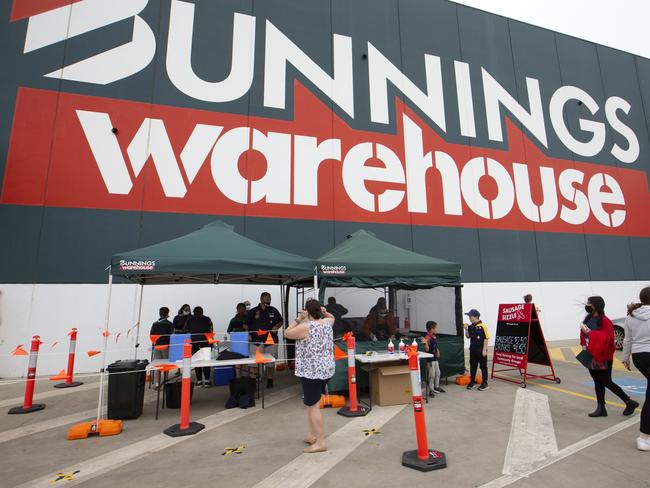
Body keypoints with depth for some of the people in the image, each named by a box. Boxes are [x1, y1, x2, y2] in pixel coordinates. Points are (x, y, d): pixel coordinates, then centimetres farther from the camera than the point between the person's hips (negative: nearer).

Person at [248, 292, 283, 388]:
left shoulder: (274, 311, 6)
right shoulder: (253, 311, 2)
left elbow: (280, 321, 13)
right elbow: (247, 324, 5)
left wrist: (276, 326, -6)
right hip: (256, 340, -1)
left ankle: (270, 380, 25)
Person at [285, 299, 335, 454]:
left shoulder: (306, 327, -17)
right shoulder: (327, 322, 4)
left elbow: (287, 333, -3)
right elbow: (332, 318, 29)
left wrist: (298, 319, -3)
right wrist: (324, 312, 12)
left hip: (311, 371, -8)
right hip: (326, 369, 8)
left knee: (313, 406, -1)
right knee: (312, 404, 20)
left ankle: (320, 443, 5)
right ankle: (314, 436, 29)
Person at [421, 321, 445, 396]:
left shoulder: (435, 337, 6)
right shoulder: (427, 338, -21)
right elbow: (427, 349, -26)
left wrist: (438, 352, 16)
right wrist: (425, 343, -41)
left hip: (436, 358, 9)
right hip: (430, 359, -9)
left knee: (437, 373, 21)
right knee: (431, 375, 0)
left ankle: (437, 387, 38)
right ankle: (431, 390, 12)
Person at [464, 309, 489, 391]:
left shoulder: (482, 326, -15)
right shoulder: (470, 326, 4)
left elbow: (486, 339, -13)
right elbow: (468, 336, 11)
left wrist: (484, 350, -13)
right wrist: (466, 329, -5)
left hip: (481, 350, -6)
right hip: (473, 350, 6)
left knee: (483, 366, 5)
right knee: (472, 366, 14)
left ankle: (485, 383, 16)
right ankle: (472, 381, 25)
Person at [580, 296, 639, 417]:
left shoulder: (604, 321, -17)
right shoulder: (588, 319, 5)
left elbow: (608, 338, -25)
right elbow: (584, 334, 15)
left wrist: (590, 332, -28)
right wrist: (584, 344, 1)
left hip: (603, 357, -7)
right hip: (591, 357, 7)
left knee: (606, 382, 3)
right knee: (598, 382, 12)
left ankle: (629, 402, 24)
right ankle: (601, 408, 19)